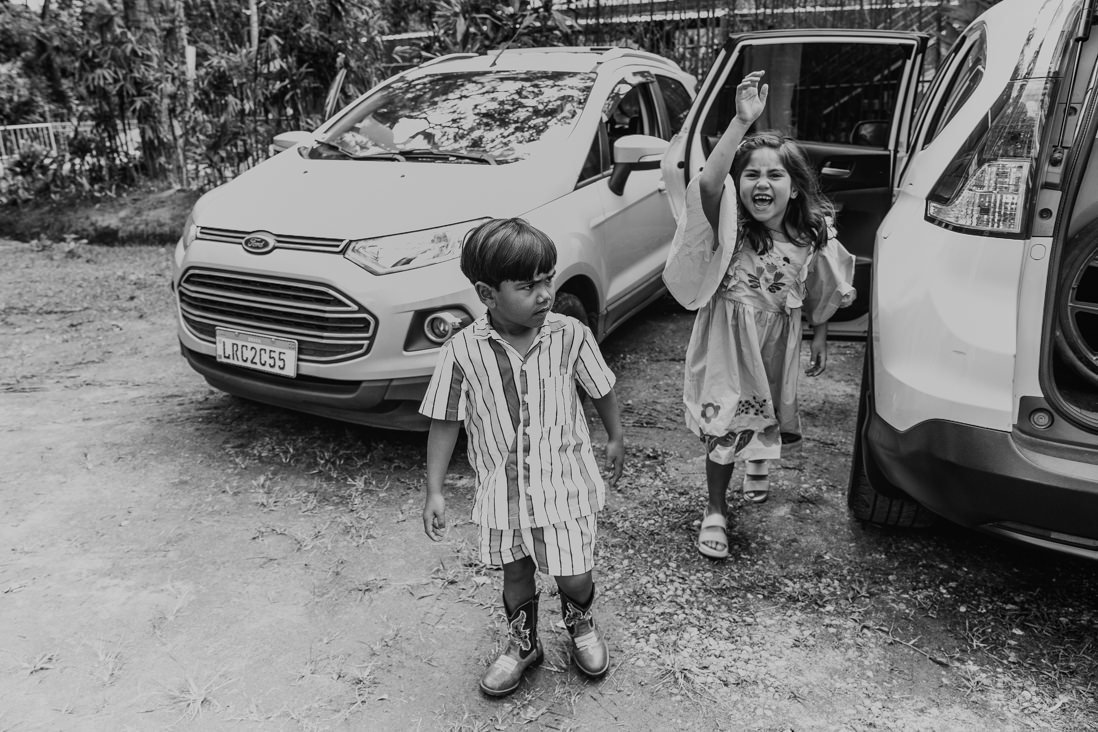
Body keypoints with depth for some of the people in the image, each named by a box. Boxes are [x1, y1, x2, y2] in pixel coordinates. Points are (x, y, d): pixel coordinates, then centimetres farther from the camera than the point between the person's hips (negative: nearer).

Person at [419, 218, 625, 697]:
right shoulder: (463, 351, -16)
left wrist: (615, 439, 14)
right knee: (516, 573, 17)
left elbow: (601, 390, 3)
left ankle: (580, 624, 43)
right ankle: (522, 644, 46)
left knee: (575, 575, 7)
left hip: (565, 478, 0)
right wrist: (434, 492, -6)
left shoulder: (570, 335, -14)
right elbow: (445, 422, -7)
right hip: (502, 485, 1)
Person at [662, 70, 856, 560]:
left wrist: (820, 338, 14)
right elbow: (707, 184, -42)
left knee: (769, 414, 23)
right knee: (723, 424, 0)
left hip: (778, 340, 4)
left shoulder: (810, 235, -8)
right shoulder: (729, 223, -20)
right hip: (728, 336, -3)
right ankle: (716, 510, 20)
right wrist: (742, 122, -47)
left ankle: (758, 462, 58)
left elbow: (820, 294, 7)